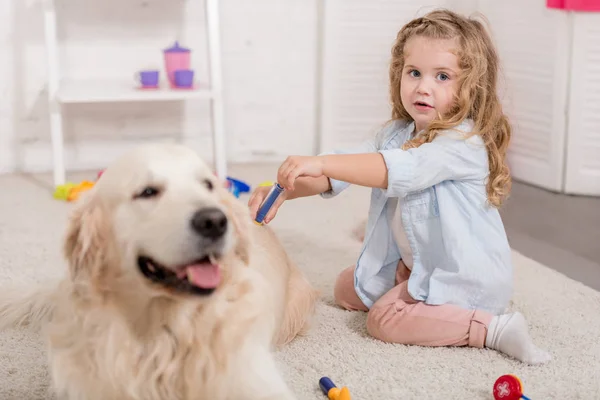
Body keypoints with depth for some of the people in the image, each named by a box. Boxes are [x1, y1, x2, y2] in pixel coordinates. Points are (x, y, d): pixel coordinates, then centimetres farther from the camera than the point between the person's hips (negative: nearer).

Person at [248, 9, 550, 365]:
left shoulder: (464, 142, -25)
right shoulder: (396, 133, 2)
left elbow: (400, 169, -41)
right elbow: (346, 167, -3)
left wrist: (320, 162, -49)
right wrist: (285, 189, -21)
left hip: (467, 276, -9)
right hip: (415, 266, 9)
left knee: (384, 319, -23)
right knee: (347, 288, 16)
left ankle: (494, 328, -17)